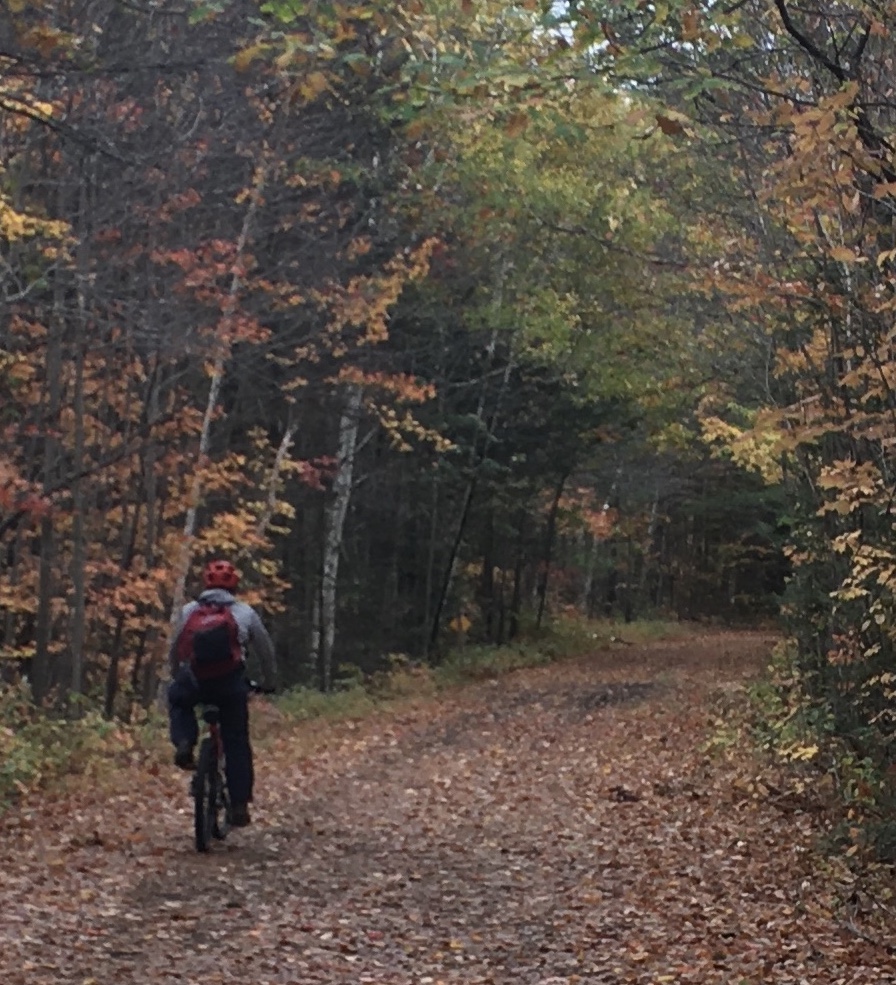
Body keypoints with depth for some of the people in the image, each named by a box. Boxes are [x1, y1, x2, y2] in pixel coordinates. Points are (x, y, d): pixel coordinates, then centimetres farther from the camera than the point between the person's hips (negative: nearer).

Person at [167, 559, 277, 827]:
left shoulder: (189, 610, 17)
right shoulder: (245, 612, 15)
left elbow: (175, 651, 24)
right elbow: (266, 652, 23)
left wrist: (178, 679, 41)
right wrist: (268, 683, 38)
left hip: (195, 681, 0)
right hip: (232, 683, 0)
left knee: (177, 699, 34)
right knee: (236, 743, 13)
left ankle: (184, 743, 8)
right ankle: (239, 805, 9)